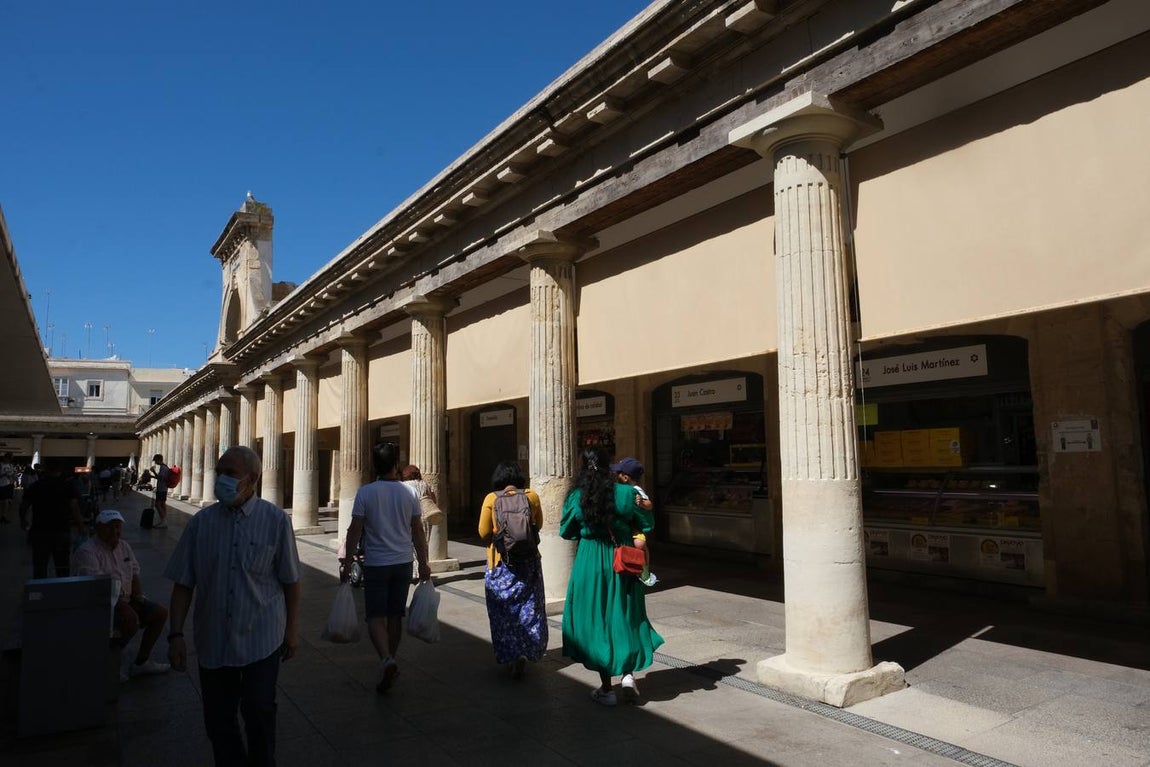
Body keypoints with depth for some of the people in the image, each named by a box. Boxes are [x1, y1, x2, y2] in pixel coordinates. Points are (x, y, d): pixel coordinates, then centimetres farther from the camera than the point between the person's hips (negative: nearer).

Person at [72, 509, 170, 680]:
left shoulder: (124, 546, 10)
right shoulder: (87, 551, -17)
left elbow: (134, 574, 17)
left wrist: (138, 596, 0)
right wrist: (121, 605, -32)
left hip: (125, 600, 9)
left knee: (160, 612, -2)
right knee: (131, 620, -32)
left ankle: (141, 661, 10)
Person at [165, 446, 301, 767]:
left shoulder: (276, 520, -8)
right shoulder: (200, 523, -2)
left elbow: (290, 580, -3)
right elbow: (183, 584, 1)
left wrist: (292, 629, 0)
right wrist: (176, 635, -2)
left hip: (261, 639, -2)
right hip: (214, 640, 3)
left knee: (259, 711, 4)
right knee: (218, 717, 13)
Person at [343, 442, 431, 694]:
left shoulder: (365, 493, -9)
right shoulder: (409, 493, -2)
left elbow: (355, 531, -7)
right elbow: (418, 532, 3)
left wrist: (348, 561, 3)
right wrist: (424, 563, 11)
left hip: (375, 564, -3)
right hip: (403, 563, 3)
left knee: (376, 616, 2)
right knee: (395, 615, 14)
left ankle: (386, 659, -19)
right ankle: (391, 662, 24)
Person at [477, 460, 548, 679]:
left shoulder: (491, 499, -9)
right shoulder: (531, 496, -3)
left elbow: (484, 532, -6)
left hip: (501, 562, -1)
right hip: (529, 560, 1)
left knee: (504, 611, 10)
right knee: (528, 608, 11)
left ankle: (510, 655, 8)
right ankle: (525, 652, 0)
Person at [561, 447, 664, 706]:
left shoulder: (575, 498, -8)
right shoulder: (625, 493, -8)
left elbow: (566, 532, 4)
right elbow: (646, 524, 4)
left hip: (589, 562, -1)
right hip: (622, 561, 1)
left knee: (595, 619, 9)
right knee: (625, 616, 18)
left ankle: (606, 688, 14)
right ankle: (629, 673, 9)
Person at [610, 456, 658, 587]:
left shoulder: (637, 491, -15)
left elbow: (650, 505, -25)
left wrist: (642, 503, -43)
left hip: (635, 527, -9)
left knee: (640, 543, -31)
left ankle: (645, 573, -14)